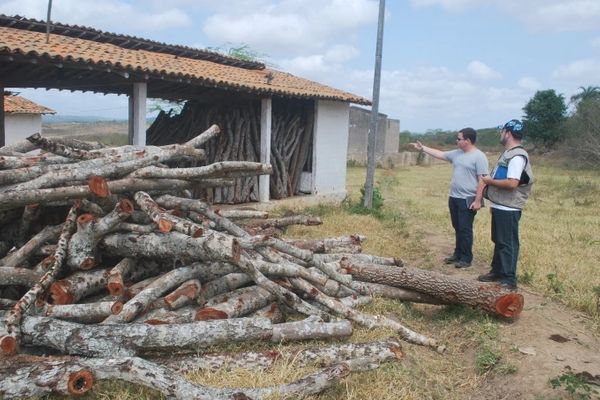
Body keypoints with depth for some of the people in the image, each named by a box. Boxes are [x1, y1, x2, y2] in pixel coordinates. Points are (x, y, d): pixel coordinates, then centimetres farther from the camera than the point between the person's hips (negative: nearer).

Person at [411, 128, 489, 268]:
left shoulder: (479, 157, -14)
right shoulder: (457, 154, 9)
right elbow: (440, 154, 21)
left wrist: (477, 201, -20)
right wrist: (422, 148, 17)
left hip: (468, 200, -8)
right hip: (454, 198, 8)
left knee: (465, 230, -1)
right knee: (457, 229, 15)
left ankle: (466, 259, 8)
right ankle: (457, 255, 26)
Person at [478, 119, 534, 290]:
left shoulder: (517, 156, -19)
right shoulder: (508, 153, 13)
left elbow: (512, 183, -27)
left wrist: (490, 181, -16)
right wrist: (489, 183, 9)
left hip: (508, 209, -10)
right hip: (499, 206, 10)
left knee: (508, 244, -2)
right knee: (498, 241, 19)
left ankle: (509, 280, 5)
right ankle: (497, 271, 31)